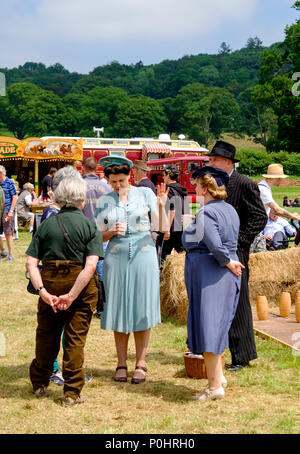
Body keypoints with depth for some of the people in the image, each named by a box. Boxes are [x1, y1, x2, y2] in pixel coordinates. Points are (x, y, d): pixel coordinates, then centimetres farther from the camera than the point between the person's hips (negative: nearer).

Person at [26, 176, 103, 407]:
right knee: (75, 338, 6)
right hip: (80, 284, -2)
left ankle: (40, 383, 31)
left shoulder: (47, 224, 2)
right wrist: (72, 295, -17)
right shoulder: (89, 225, -4)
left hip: (50, 283, 2)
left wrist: (43, 291, -13)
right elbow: (91, 265, -16)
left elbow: (31, 262, -7)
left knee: (46, 334, 17)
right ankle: (72, 392, 10)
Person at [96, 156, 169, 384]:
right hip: (116, 258, 2)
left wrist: (161, 206, -17)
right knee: (118, 310, 2)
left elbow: (163, 228, -2)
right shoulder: (104, 201, 7)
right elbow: (99, 236, 11)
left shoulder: (145, 194, 1)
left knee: (142, 310, 0)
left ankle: (140, 364, 10)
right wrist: (112, 232, -9)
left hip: (143, 255, -1)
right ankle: (121, 364, 13)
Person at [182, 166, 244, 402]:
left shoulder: (206, 212, -17)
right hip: (227, 276, 9)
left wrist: (227, 262, -12)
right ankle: (218, 376, 26)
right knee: (218, 325, 19)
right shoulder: (230, 210, 10)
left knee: (207, 327, -2)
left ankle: (215, 386, 2)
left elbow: (214, 245, -25)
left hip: (207, 274, -9)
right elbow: (232, 242, 12)